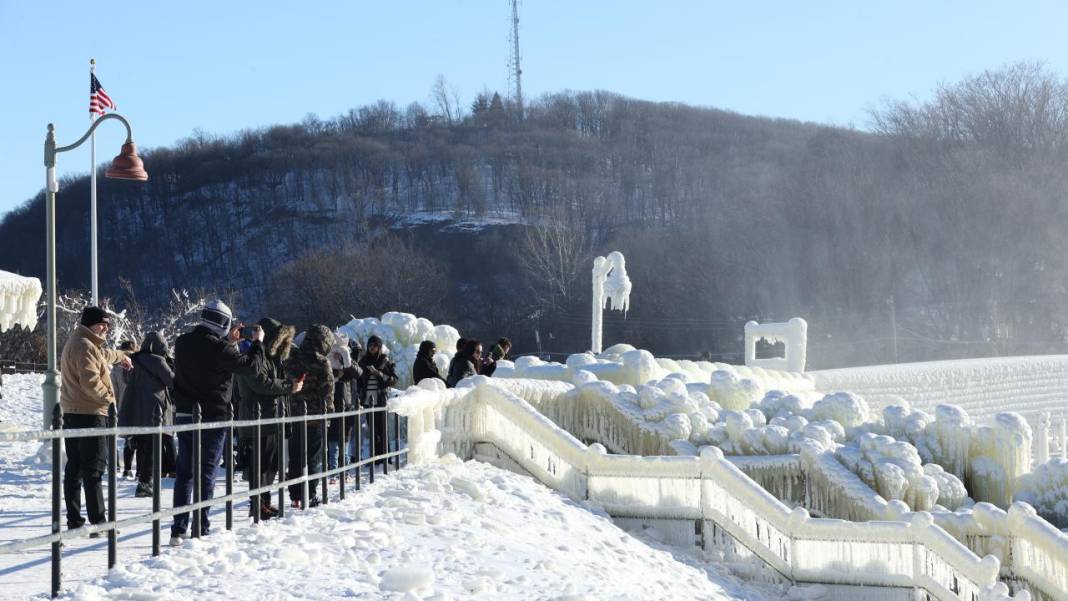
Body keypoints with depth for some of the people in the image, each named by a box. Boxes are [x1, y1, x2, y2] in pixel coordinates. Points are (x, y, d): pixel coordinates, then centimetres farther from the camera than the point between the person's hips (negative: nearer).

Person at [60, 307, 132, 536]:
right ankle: (98, 523, -11)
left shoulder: (75, 344, 20)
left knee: (74, 468, 12)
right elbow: (90, 381, -25)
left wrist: (120, 355, 58)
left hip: (72, 413, 11)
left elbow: (101, 355, 41)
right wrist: (109, 398, -13)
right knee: (93, 469, -10)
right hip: (90, 414, -11)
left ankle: (74, 520, 17)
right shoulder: (85, 346, -14)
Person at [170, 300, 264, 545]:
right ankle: (201, 529, 4)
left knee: (184, 473, 10)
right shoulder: (217, 348, -16)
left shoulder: (182, 343, 3)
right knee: (206, 474, 3)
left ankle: (179, 530, 7)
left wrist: (228, 340, 22)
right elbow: (251, 365, -9)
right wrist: (258, 342, 7)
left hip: (185, 416, 5)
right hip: (213, 417, -5)